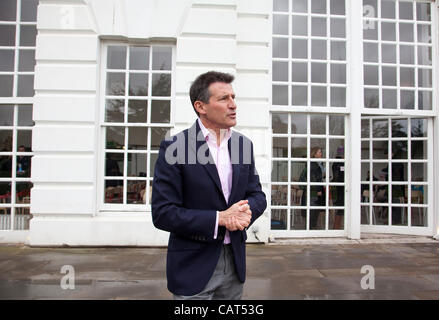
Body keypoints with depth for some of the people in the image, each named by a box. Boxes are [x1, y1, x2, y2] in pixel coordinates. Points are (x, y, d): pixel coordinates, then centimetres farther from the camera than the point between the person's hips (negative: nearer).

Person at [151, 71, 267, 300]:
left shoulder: (244, 144, 3)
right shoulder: (174, 147, -14)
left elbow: (257, 194, 7)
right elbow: (162, 214, -16)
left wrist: (246, 210, -15)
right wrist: (219, 218, -21)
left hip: (235, 261, 6)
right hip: (193, 265, -5)